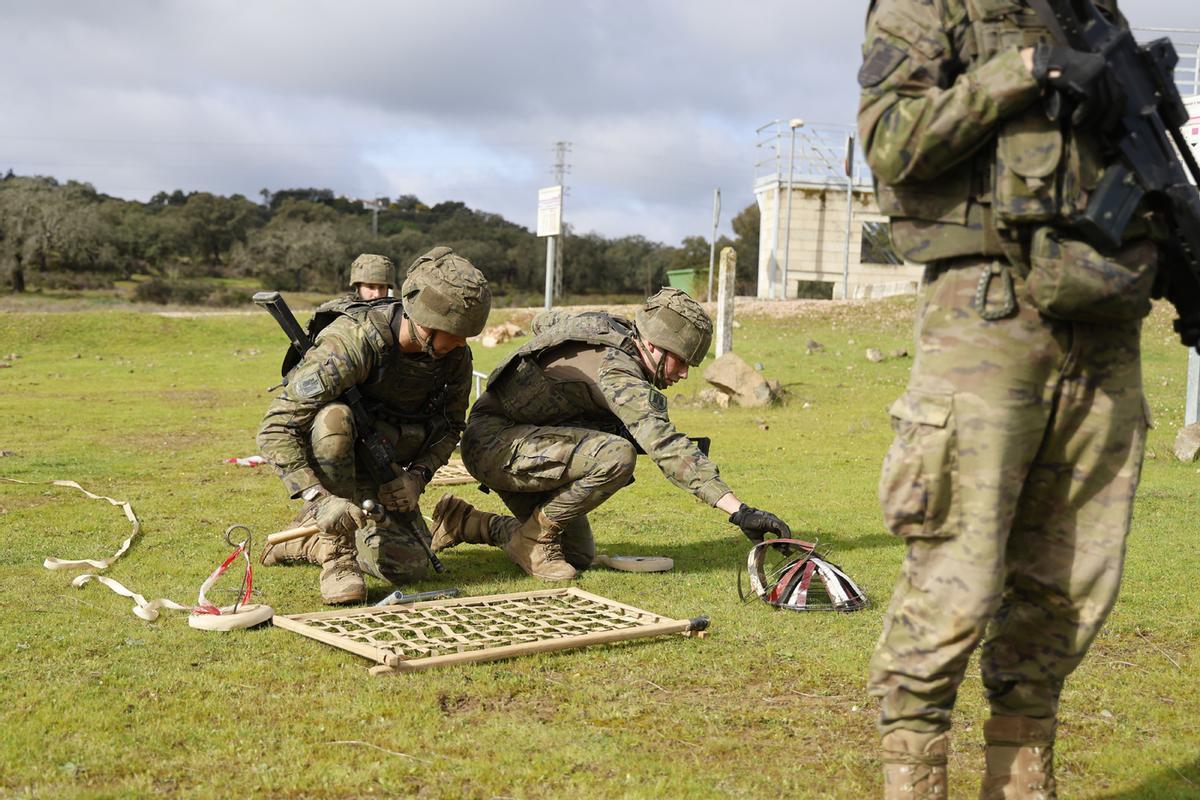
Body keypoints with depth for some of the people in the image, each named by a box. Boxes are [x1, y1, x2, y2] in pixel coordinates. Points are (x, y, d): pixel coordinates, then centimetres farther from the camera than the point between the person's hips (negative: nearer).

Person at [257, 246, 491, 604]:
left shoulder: (456, 356, -15)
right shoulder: (351, 342, -33)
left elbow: (450, 425, 3)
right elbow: (275, 428, -35)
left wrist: (418, 474, -16)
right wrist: (319, 498, -45)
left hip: (381, 472, 5)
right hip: (326, 462, -5)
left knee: (408, 566, -11)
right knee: (333, 416, -38)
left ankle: (311, 542, 16)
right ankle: (336, 558, -25)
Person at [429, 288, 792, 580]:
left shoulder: (606, 326, 2)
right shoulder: (618, 372, -26)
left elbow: (543, 320, 23)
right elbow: (667, 447, -36)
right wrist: (740, 511, -40)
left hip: (518, 443, 10)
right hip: (492, 440, -10)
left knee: (579, 555, 11)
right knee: (615, 456, -31)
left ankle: (464, 521, 21)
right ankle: (535, 536, -10)